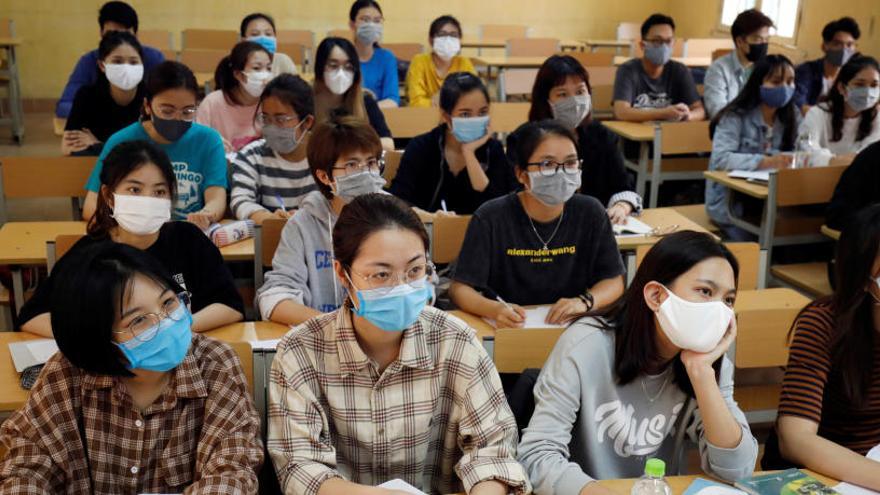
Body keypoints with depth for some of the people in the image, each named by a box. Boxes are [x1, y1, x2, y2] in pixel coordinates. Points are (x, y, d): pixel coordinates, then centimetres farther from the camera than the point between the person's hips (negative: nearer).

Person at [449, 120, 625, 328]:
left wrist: (584, 302, -17)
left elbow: (614, 281, 4)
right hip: (508, 328, -2)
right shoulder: (491, 218, -10)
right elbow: (460, 288, -10)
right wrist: (494, 310, -30)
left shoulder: (591, 213, -2)